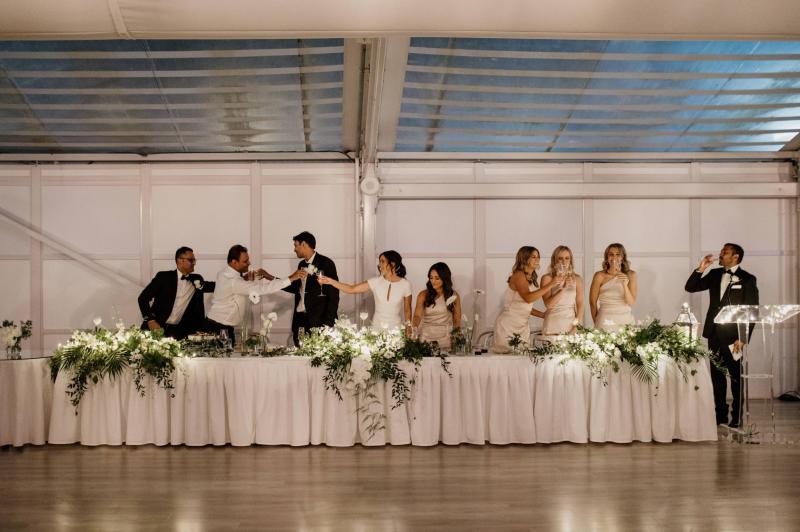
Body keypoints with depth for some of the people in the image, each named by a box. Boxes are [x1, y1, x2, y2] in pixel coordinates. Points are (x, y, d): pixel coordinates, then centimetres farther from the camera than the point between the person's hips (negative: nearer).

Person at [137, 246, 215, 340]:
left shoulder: (197, 279, 10)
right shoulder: (164, 277, -1)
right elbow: (143, 297, -3)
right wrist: (150, 320, -12)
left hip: (178, 331, 3)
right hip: (157, 326, -2)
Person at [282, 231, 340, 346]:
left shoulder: (326, 263, -6)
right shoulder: (301, 265, 16)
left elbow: (333, 295, -8)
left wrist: (329, 322, -14)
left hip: (318, 320, -7)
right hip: (299, 318, 7)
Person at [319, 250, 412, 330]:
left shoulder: (405, 284, -6)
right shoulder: (376, 282, -3)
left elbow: (407, 310, 3)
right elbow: (351, 289, -7)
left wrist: (408, 330, 0)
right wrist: (330, 281, -17)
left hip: (396, 329, -1)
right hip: (376, 327, 2)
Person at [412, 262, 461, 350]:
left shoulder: (454, 296, 4)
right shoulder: (423, 295, 1)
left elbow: (457, 321, 8)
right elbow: (417, 315, -11)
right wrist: (414, 328, -31)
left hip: (446, 339, 1)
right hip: (426, 337, -1)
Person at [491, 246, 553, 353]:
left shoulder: (530, 279, 13)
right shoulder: (518, 275, -13)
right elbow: (528, 298, -29)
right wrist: (550, 285, -28)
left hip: (522, 326, 8)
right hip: (508, 324, -8)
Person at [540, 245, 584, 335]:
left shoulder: (577, 279, 5)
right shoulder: (547, 278, -3)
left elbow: (580, 304, 3)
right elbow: (548, 304, -11)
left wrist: (577, 324, -8)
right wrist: (563, 289, -20)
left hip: (571, 325, 2)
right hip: (553, 326, -2)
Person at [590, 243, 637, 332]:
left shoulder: (631, 275, 2)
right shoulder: (600, 276, -6)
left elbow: (631, 302, -2)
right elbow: (592, 302, 2)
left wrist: (625, 285, -17)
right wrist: (597, 324, 9)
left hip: (626, 320, 2)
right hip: (606, 321, -2)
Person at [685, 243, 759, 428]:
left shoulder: (747, 279, -4)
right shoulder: (715, 274, 12)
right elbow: (690, 287, 11)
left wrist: (743, 338, -13)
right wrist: (700, 269, -4)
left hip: (733, 335, -5)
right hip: (714, 332, 5)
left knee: (736, 377, 2)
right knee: (717, 375, 9)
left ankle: (737, 417, 9)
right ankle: (720, 414, 17)